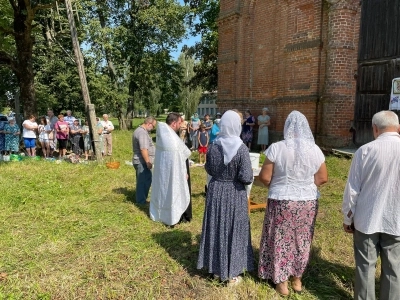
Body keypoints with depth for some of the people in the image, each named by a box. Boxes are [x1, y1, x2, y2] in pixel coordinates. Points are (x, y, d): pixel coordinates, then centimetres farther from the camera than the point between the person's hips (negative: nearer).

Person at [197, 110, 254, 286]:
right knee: (234, 231, 10)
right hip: (235, 194, -3)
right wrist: (243, 176, 2)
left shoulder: (213, 147, -6)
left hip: (216, 192, 4)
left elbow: (209, 170, 7)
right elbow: (246, 177, -20)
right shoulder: (241, 148, -17)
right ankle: (232, 275, 22)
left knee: (216, 229, 16)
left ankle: (217, 269, 31)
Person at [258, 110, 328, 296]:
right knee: (302, 240, 19)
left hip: (282, 202, -3)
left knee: (281, 241, 12)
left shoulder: (276, 148, -14)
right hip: (308, 202, 4)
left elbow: (264, 178, -11)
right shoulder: (314, 149, -4)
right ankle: (297, 279, 35)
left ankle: (282, 282, 24)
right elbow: (323, 178, 2)